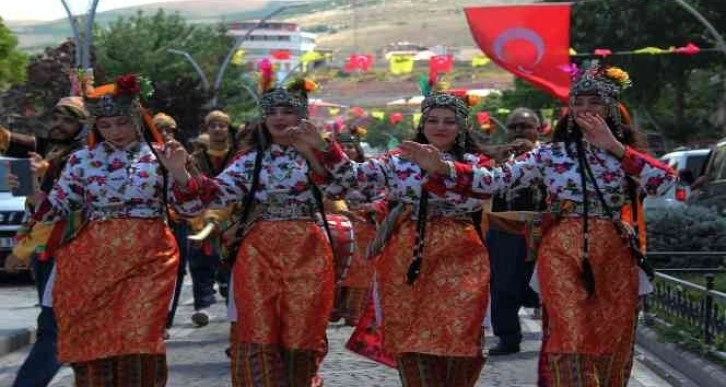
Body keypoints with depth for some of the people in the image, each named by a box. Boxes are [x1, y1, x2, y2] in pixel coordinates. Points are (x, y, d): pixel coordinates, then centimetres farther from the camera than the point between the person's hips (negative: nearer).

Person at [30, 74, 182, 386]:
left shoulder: (160, 156, 2)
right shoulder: (82, 160, 7)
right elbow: (53, 210, 8)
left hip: (146, 261, -2)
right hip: (93, 261, 2)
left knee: (139, 340, -7)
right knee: (93, 343, 4)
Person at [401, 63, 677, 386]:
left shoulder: (627, 155, 7)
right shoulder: (550, 153, 4)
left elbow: (664, 182, -12)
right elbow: (496, 179, -4)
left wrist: (615, 148, -17)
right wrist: (441, 168, -17)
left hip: (613, 255, 2)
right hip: (563, 252, -2)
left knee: (610, 346, 4)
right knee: (570, 338, -12)